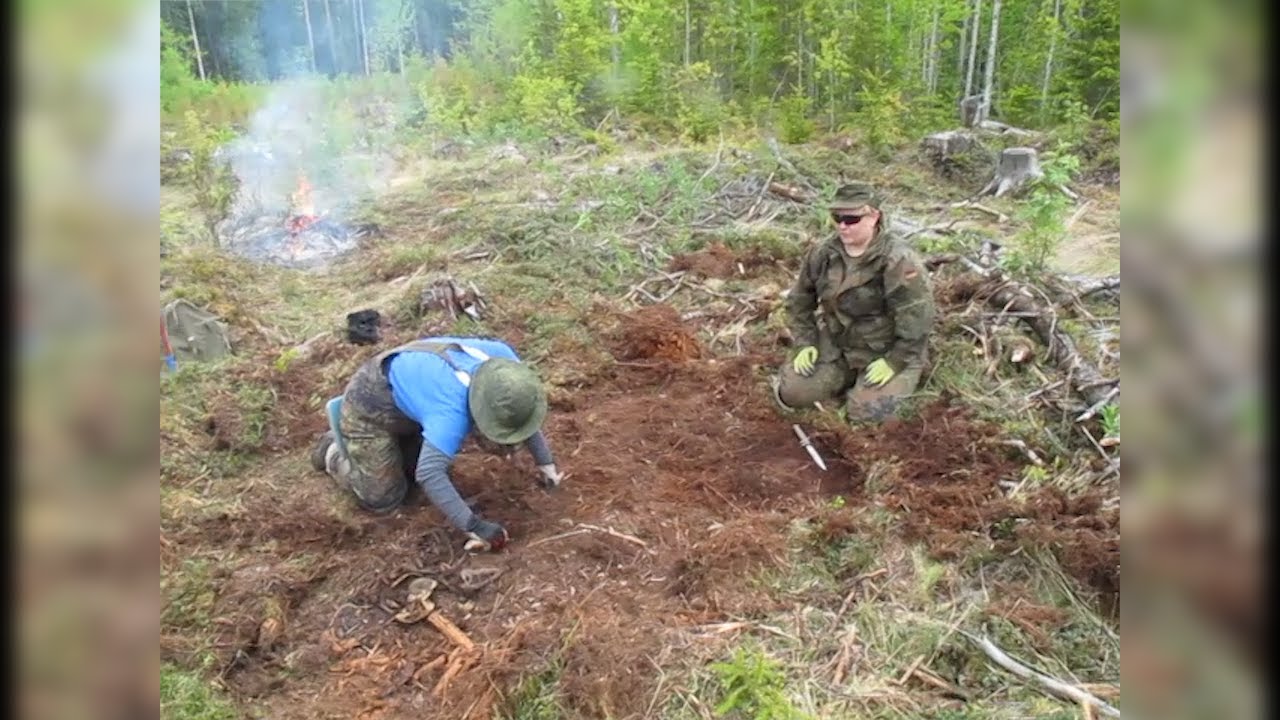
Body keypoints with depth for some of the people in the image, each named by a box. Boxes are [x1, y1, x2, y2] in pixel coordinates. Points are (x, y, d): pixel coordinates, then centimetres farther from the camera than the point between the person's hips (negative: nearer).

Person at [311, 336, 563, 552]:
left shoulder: (503, 357, -21)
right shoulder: (454, 409, -43)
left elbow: (522, 414, -3)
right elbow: (428, 473, -50)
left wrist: (546, 463, -5)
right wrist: (474, 526, -47)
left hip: (406, 390, 7)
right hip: (372, 404, -7)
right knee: (383, 499, -2)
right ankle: (334, 451, 21)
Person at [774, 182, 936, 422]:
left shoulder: (898, 261, -24)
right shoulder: (823, 254, -5)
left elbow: (917, 318, -23)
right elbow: (799, 301, 7)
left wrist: (893, 362, -21)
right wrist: (806, 343, -2)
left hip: (887, 353, -5)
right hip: (837, 347, 5)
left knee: (866, 413, -21)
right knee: (791, 392, -7)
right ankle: (849, 381, 18)